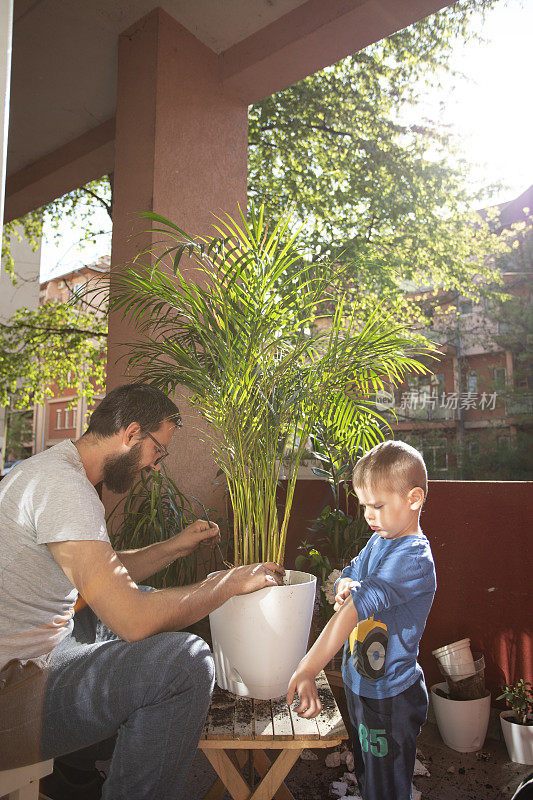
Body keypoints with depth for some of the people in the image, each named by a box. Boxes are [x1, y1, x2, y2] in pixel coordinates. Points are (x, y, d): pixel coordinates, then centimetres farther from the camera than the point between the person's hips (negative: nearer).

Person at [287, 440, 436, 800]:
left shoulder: (412, 558, -28)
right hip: (361, 683, 8)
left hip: (390, 697, -8)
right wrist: (346, 584, -15)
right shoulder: (378, 541, 0)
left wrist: (307, 669, -43)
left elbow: (355, 609, -37)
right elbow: (347, 581, 11)